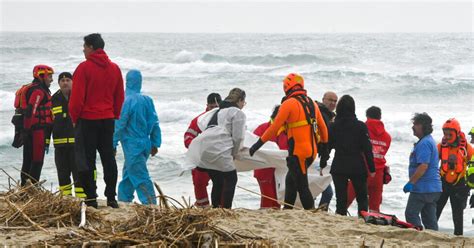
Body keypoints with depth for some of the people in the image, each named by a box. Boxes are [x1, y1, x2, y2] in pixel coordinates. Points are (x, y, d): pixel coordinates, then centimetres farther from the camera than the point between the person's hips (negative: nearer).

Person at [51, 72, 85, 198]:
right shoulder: (54, 99, 12)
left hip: (77, 140, -3)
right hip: (60, 141, 4)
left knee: (78, 169, -7)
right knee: (62, 170, 8)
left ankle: (81, 196, -5)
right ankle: (65, 196, 16)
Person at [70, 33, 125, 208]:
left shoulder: (84, 68, -11)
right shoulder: (114, 68, 7)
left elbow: (77, 97, -11)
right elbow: (120, 97, 11)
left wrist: (74, 117, 1)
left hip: (87, 120, -5)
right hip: (108, 120, 5)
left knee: (86, 160, 1)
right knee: (108, 158, 10)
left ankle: (91, 198, 0)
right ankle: (111, 197, 9)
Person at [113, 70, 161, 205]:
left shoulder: (127, 101, -14)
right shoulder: (147, 100, 5)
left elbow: (119, 125, -14)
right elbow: (155, 123, 9)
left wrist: (113, 144, -8)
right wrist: (155, 143, 15)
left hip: (132, 146, -7)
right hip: (145, 144, 7)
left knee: (140, 177, -6)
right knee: (127, 175, 19)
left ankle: (151, 204, -11)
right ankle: (123, 201, 26)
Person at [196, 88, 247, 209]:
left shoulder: (219, 111, 28)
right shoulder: (238, 113, 3)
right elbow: (238, 137, -2)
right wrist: (234, 153, 12)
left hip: (204, 149, 8)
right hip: (219, 151, -8)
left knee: (217, 182, 16)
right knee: (231, 179, 3)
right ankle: (226, 209, -3)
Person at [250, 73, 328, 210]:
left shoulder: (289, 104, -9)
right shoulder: (312, 103, 12)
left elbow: (274, 127, -12)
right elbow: (322, 127, 19)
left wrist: (259, 143, -7)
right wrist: (324, 146, 31)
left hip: (298, 152, -8)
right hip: (312, 151, 8)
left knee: (302, 186, -3)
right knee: (290, 180, 20)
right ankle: (287, 209, 25)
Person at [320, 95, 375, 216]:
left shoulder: (332, 127, -2)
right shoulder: (360, 126, -6)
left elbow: (327, 147, 3)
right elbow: (367, 148, -5)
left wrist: (322, 165, 16)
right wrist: (372, 168, 0)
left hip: (338, 167, 1)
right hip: (358, 167, -1)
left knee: (341, 198, 5)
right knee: (362, 198, 11)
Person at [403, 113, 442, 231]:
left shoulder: (424, 143, -16)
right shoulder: (430, 141, 18)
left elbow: (423, 166, -25)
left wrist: (411, 182, -21)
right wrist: (413, 182, 24)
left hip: (422, 189, -10)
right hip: (434, 188, 10)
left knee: (411, 214, -5)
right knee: (430, 218, 11)